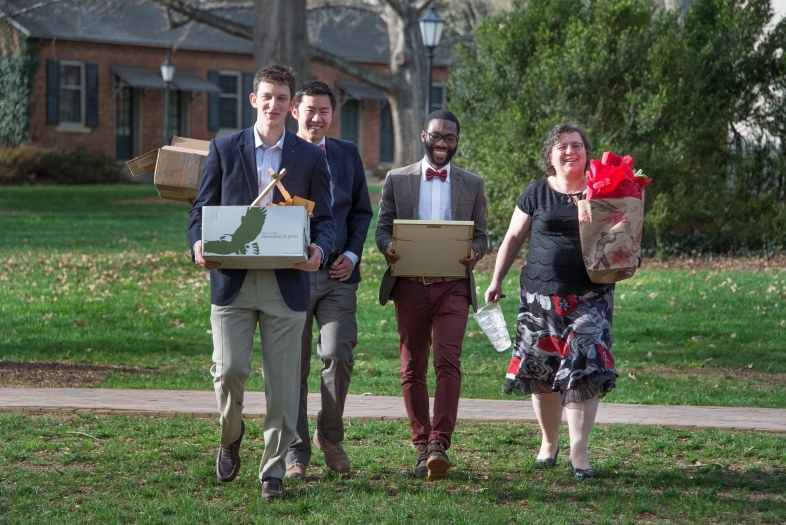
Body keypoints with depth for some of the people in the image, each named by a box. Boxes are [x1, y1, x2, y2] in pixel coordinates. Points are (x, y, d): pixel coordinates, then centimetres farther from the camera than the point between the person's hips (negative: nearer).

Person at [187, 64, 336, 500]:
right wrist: (199, 244, -13)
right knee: (228, 369, -10)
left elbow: (324, 219, 9)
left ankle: (273, 470, 12)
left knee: (282, 381, 1)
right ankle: (230, 439, 20)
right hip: (232, 280, 0)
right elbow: (202, 209, 8)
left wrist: (319, 248, -14)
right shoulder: (224, 149, 8)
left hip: (286, 282, 1)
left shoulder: (311, 158, 9)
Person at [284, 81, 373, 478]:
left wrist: (351, 254, 0)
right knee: (294, 366, 2)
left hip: (337, 273, 1)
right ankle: (296, 451, 11)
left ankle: (330, 434, 10)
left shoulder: (348, 154, 12)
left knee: (337, 354, -12)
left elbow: (362, 211, 14)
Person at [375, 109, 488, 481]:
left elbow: (481, 236, 11)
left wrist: (474, 253, -13)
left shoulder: (472, 184, 11)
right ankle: (422, 447, 13)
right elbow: (382, 227, 9)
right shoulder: (397, 180, 10)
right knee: (413, 369, 5)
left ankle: (439, 443, -22)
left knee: (447, 362, -17)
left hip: (452, 286, -1)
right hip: (410, 285, 1)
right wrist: (388, 247, -15)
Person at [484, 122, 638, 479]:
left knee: (583, 372, -10)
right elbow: (513, 238, 13)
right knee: (541, 372, 5)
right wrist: (496, 281, 9)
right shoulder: (537, 194, 7)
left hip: (589, 298, -1)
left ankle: (578, 452, -6)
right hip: (540, 297, 1)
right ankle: (549, 443, 23)